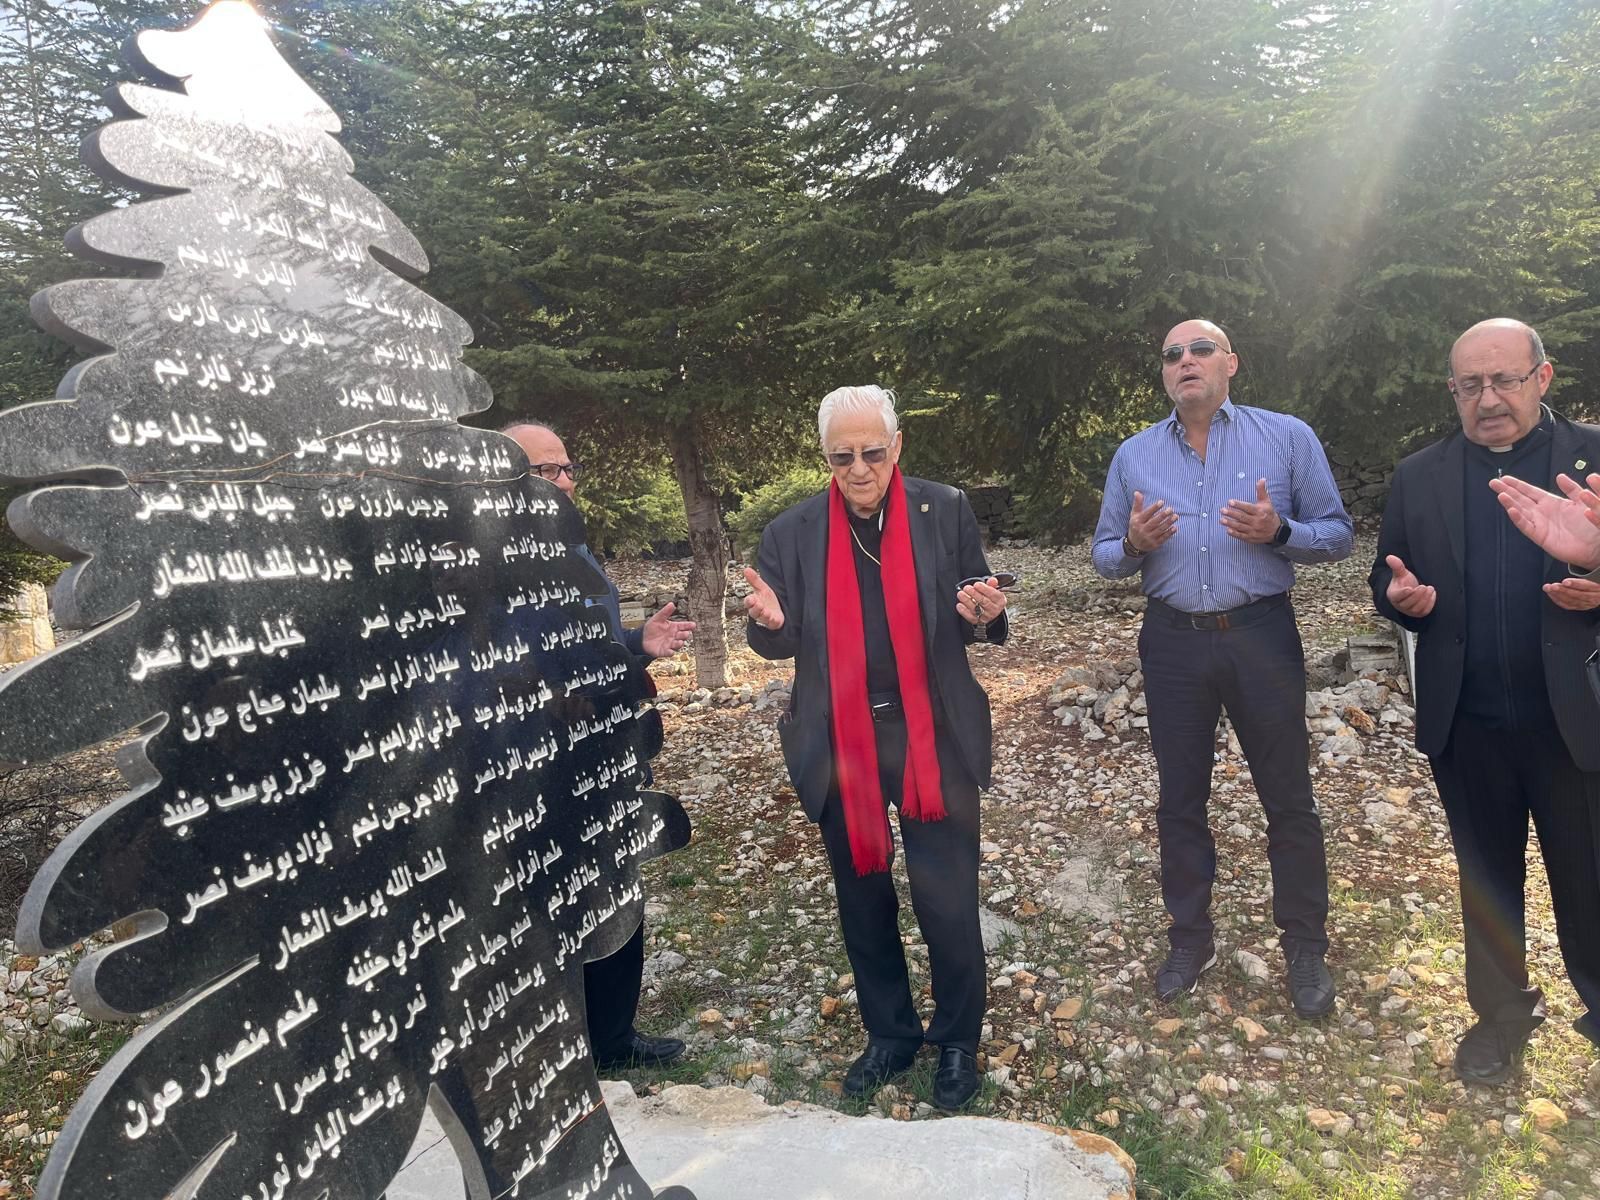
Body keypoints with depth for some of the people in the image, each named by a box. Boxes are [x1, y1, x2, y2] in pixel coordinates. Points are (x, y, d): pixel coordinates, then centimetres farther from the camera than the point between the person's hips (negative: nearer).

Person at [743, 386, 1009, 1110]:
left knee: (948, 902, 5)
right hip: (839, 745, 2)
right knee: (863, 901, 16)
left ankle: (958, 1042, 30)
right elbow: (781, 645, 4)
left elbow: (980, 618, 3)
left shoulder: (945, 512, -3)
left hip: (932, 738, -2)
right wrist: (771, 622, -19)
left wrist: (982, 615, -21)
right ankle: (889, 1034, 38)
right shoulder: (792, 533, -1)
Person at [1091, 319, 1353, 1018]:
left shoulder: (1287, 437, 1)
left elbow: (1338, 536, 1)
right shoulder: (1133, 456, 7)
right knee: (1180, 799, 11)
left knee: (1289, 798, 6)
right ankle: (1190, 938, 29)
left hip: (1262, 637, -2)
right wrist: (1134, 544, -12)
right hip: (1173, 641, 2)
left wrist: (1278, 531, -19)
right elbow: (1104, 557, 10)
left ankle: (1305, 947, 25)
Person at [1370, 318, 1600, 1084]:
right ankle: (1503, 1012, 36)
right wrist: (1403, 597, -14)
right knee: (1487, 876, 17)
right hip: (1466, 725, 2)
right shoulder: (1418, 477, 4)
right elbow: (1388, 585, 8)